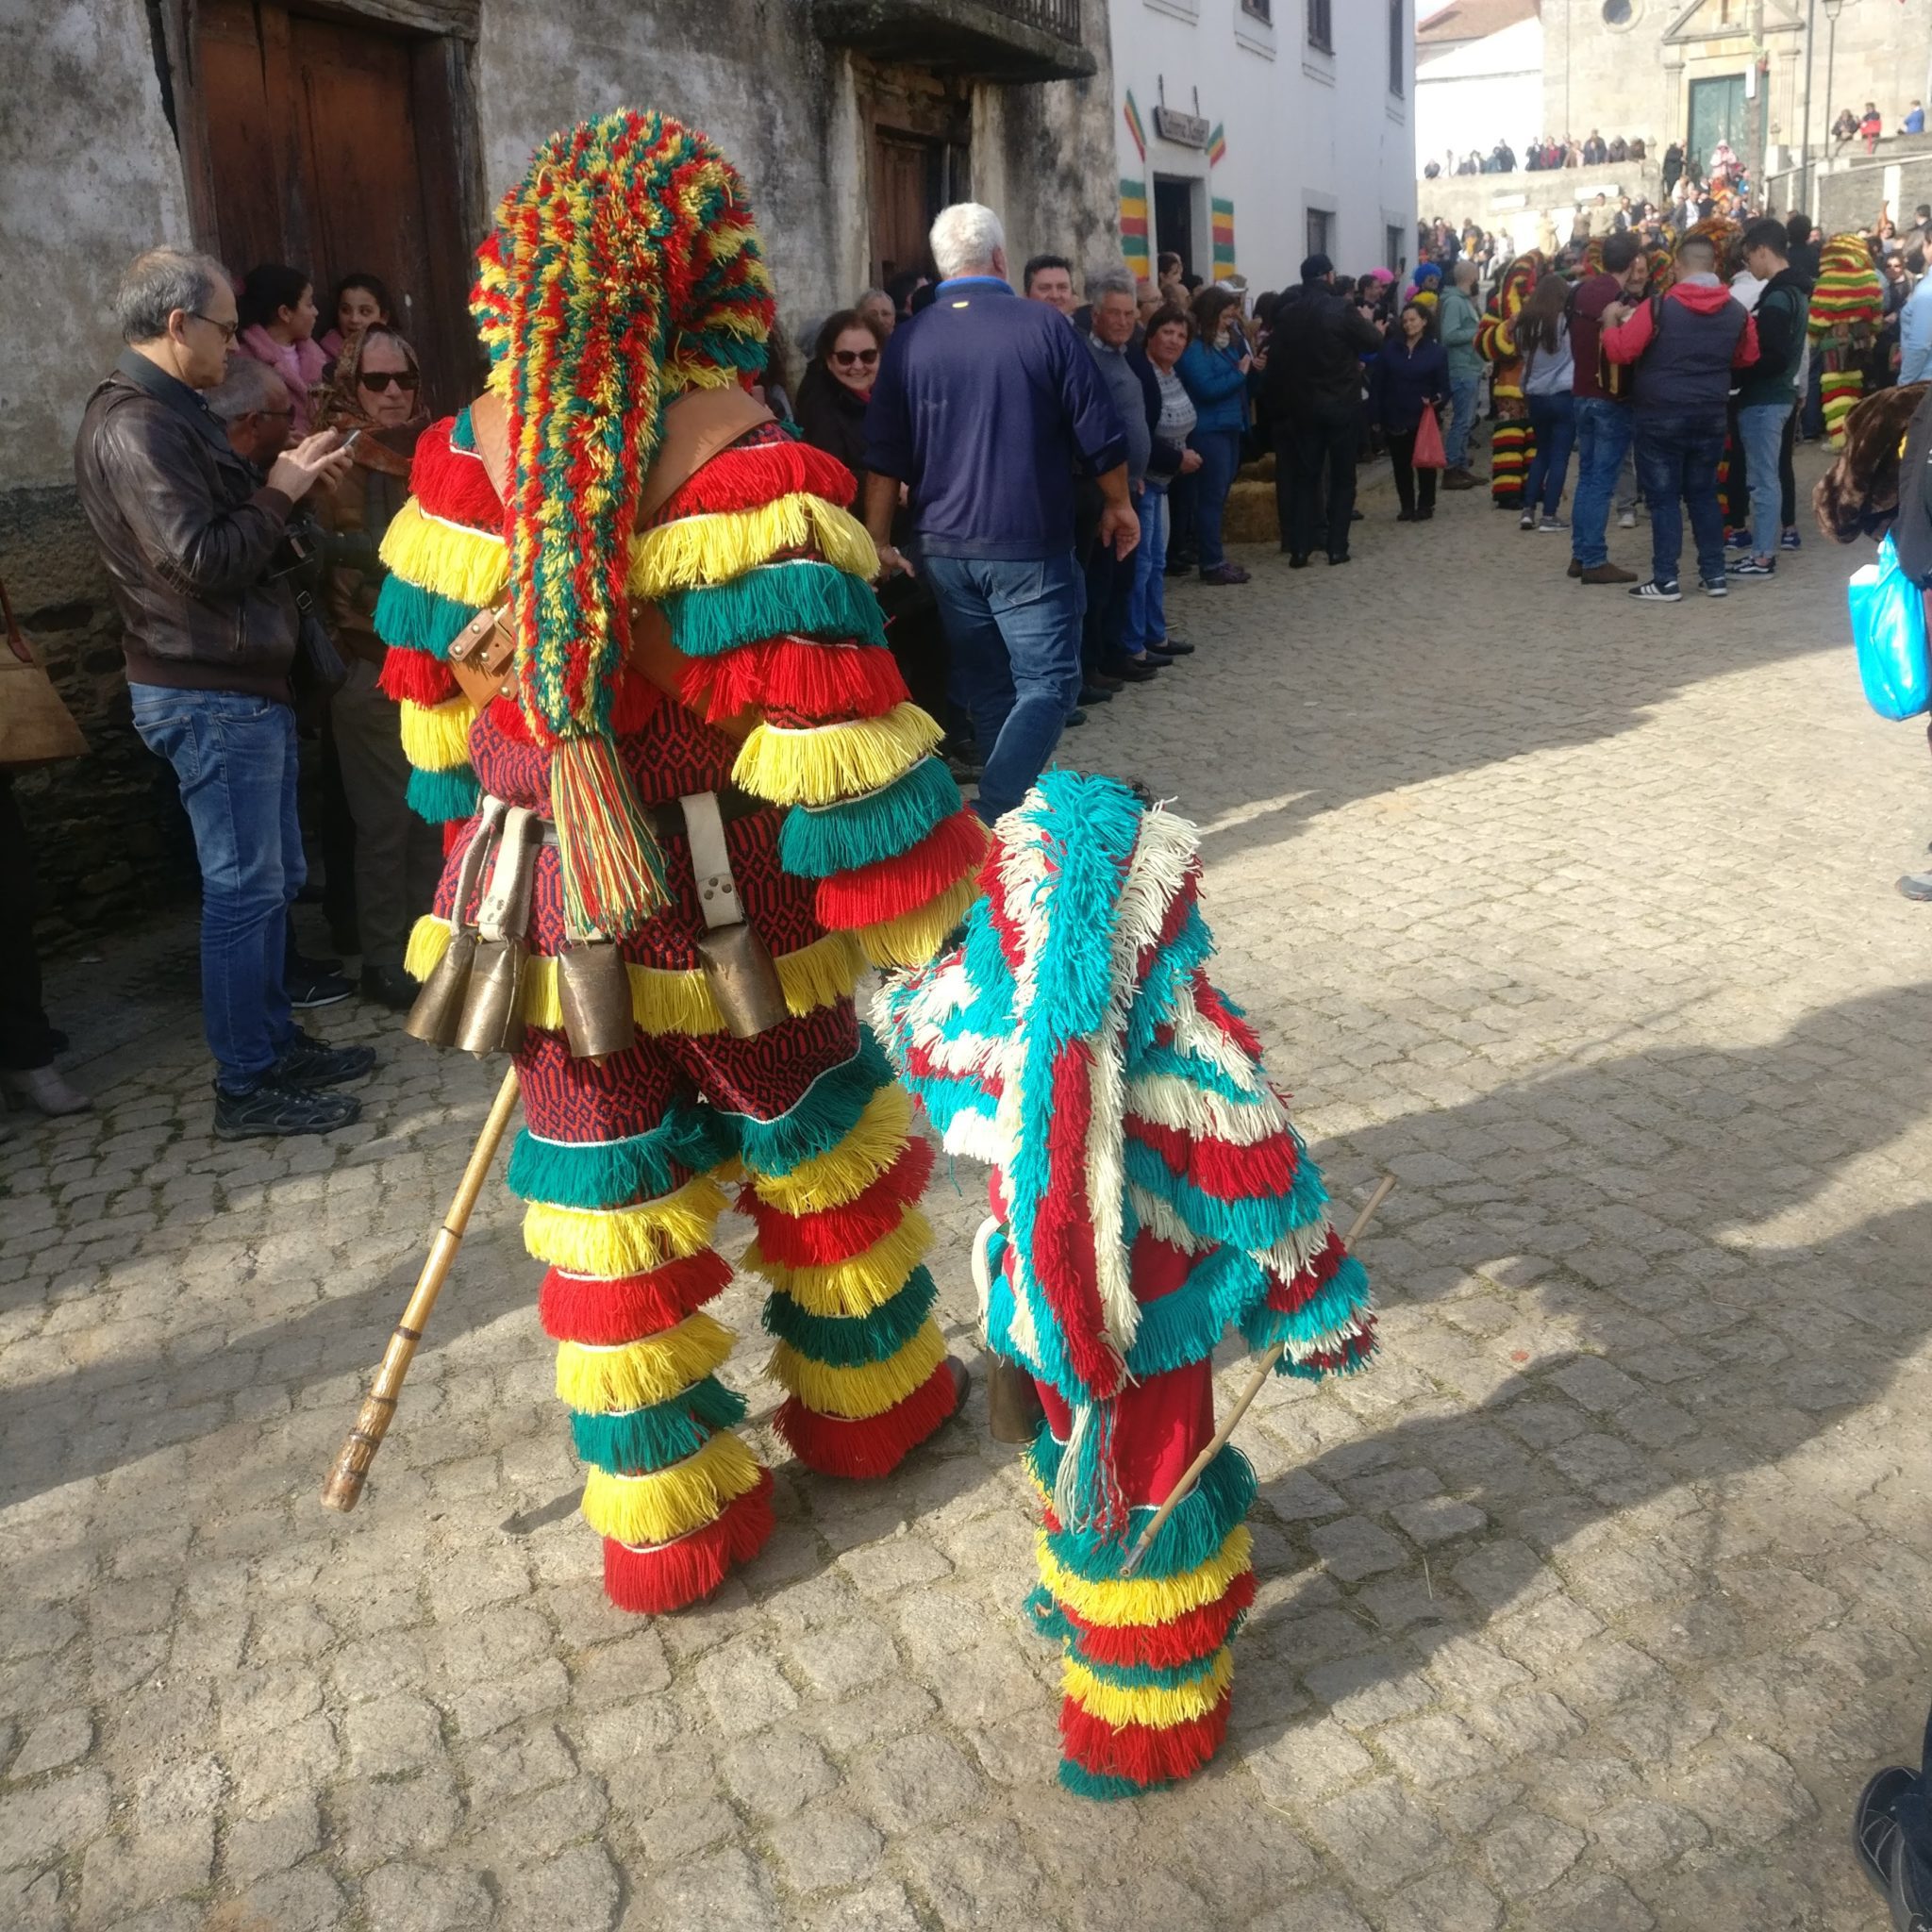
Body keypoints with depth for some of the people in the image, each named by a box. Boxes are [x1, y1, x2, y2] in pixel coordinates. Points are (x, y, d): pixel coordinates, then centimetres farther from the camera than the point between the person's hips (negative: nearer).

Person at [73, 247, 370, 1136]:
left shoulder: (168, 412, 16)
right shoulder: (133, 425, -18)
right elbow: (204, 560, -24)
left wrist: (284, 482, 7)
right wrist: (281, 490, -13)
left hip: (241, 683, 10)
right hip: (209, 696, -10)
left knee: (271, 879, 17)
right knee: (245, 889, -4)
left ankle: (275, 1042, 28)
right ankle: (246, 1087, 5)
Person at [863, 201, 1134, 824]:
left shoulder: (907, 341, 1)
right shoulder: (1044, 325, -6)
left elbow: (884, 458, 2)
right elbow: (1100, 434, -3)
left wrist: (879, 540, 10)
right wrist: (1118, 504, 12)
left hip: (945, 549, 4)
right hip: (1030, 546, -4)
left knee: (986, 689, 15)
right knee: (1045, 684, -1)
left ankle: (1018, 808, 24)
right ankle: (994, 821, -16)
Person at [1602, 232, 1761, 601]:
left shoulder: (1659, 306, -14)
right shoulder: (1736, 311, 1)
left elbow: (1619, 350, -11)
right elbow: (1748, 357, 14)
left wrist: (1611, 320, 7)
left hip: (1662, 416, -4)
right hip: (1711, 416, 4)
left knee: (1663, 498, 2)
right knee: (1704, 494, 15)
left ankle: (1665, 580, 0)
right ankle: (1715, 574, 16)